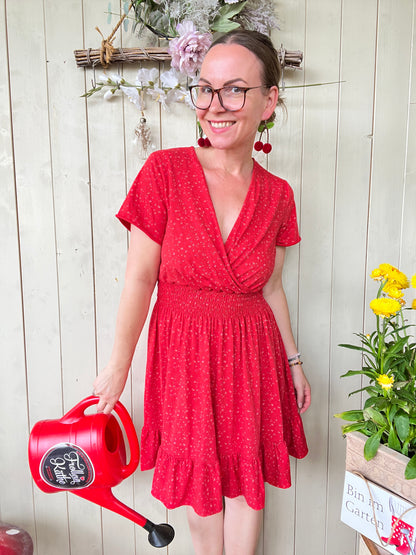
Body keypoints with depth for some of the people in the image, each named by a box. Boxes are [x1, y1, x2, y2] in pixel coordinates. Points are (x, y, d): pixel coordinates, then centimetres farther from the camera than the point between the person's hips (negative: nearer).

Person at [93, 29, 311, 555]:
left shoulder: (277, 195, -2)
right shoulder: (165, 170, -12)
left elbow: (270, 287, 8)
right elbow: (139, 278, -9)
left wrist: (293, 361, 13)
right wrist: (119, 365, -4)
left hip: (252, 355, 3)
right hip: (183, 354, -2)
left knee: (247, 480, 17)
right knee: (199, 482, 17)